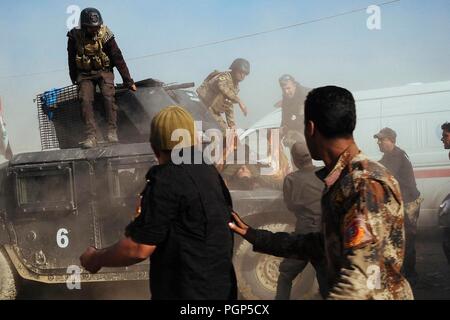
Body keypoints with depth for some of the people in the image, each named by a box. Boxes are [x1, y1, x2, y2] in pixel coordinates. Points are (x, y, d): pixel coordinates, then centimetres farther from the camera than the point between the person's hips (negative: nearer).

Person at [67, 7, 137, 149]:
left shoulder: (104, 34, -14)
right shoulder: (75, 36, -11)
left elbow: (118, 58, -9)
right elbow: (72, 60, 4)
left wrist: (128, 81, -7)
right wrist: (75, 81, 10)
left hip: (103, 71, -1)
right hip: (85, 74, 1)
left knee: (108, 96, -23)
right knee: (86, 100, -18)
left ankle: (112, 131, -21)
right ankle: (91, 136, -24)